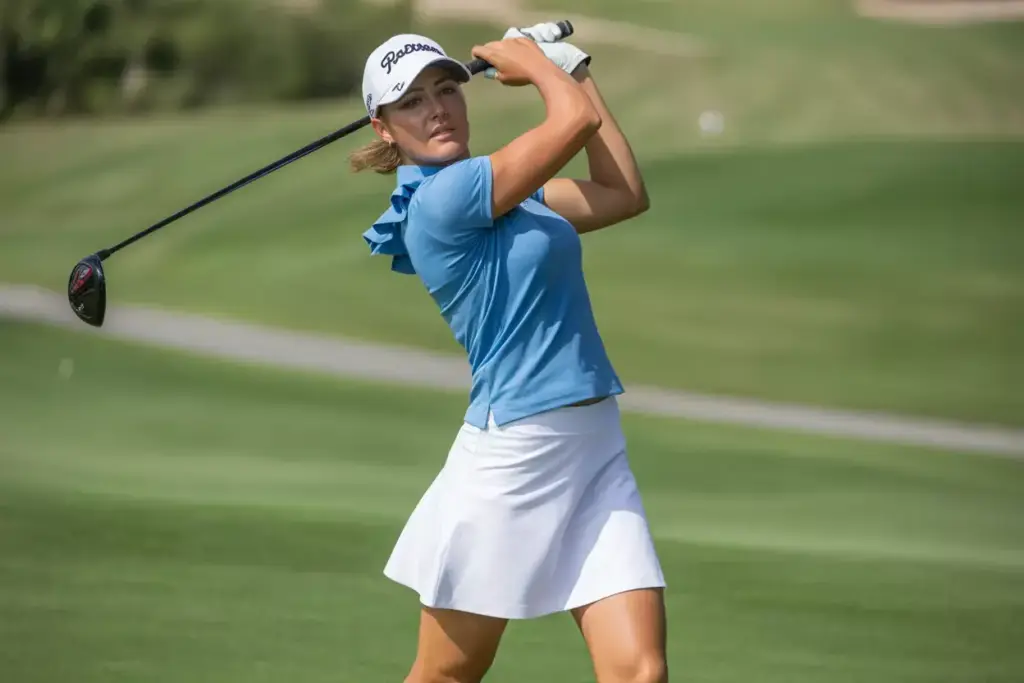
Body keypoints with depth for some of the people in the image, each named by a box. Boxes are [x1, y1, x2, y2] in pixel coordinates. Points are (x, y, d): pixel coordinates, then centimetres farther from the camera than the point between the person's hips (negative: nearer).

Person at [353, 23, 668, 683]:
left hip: (597, 454, 7)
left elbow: (625, 195, 15)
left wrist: (571, 69, 18)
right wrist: (528, 57, 6)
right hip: (512, 457, -7)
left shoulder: (502, 189, 13)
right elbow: (577, 120, -14)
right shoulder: (444, 196, -14)